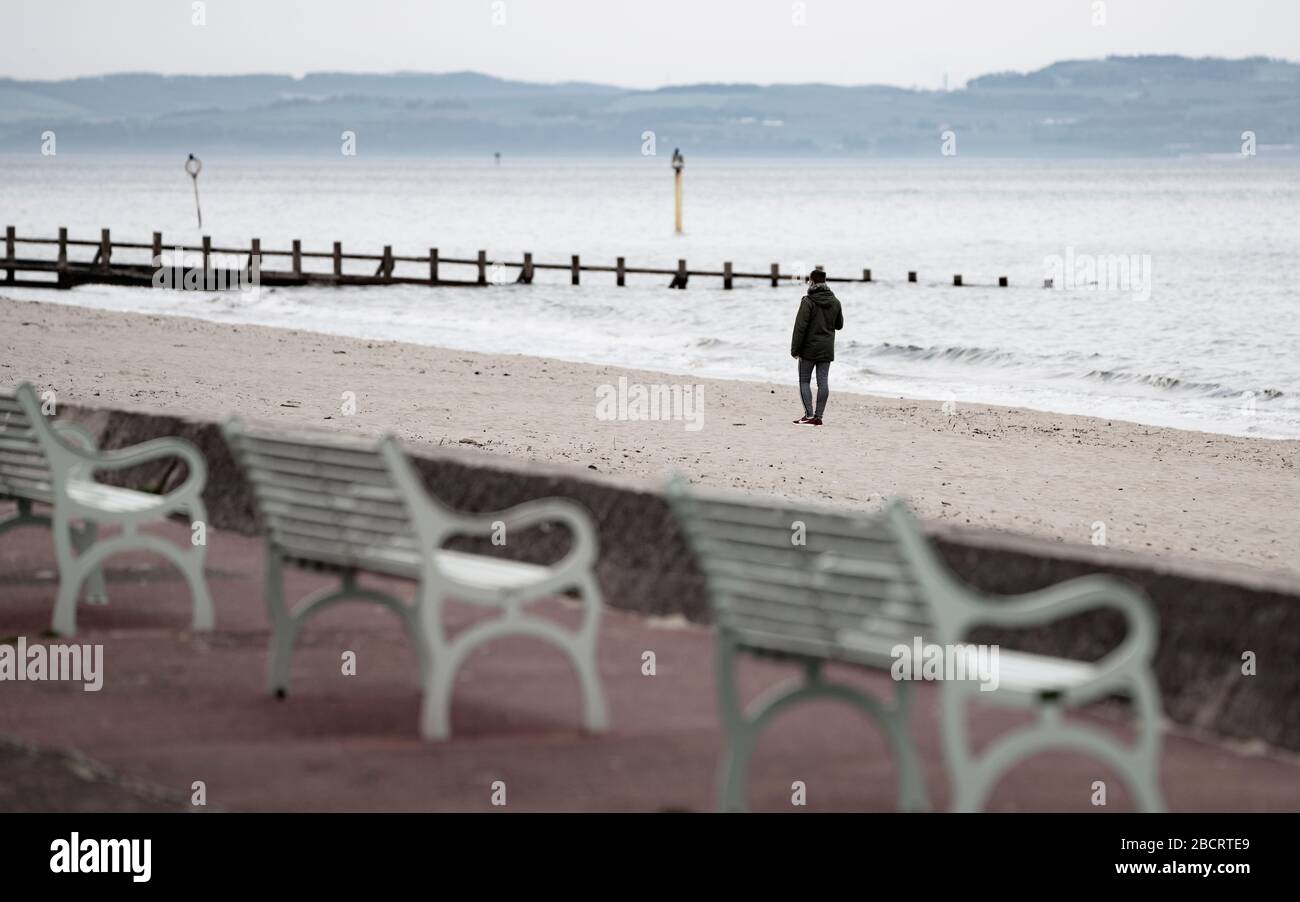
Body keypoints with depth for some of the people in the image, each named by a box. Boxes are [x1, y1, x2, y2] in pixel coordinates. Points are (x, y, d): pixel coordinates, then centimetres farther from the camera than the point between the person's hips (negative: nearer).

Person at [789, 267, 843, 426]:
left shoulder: (808, 301, -13)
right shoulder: (835, 302, 5)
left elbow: (800, 327, -15)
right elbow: (839, 325, 16)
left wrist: (795, 349, -11)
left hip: (809, 349, -5)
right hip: (827, 349, 5)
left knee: (804, 381, 4)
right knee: (823, 382, 4)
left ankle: (809, 415, -6)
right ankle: (818, 416, 3)